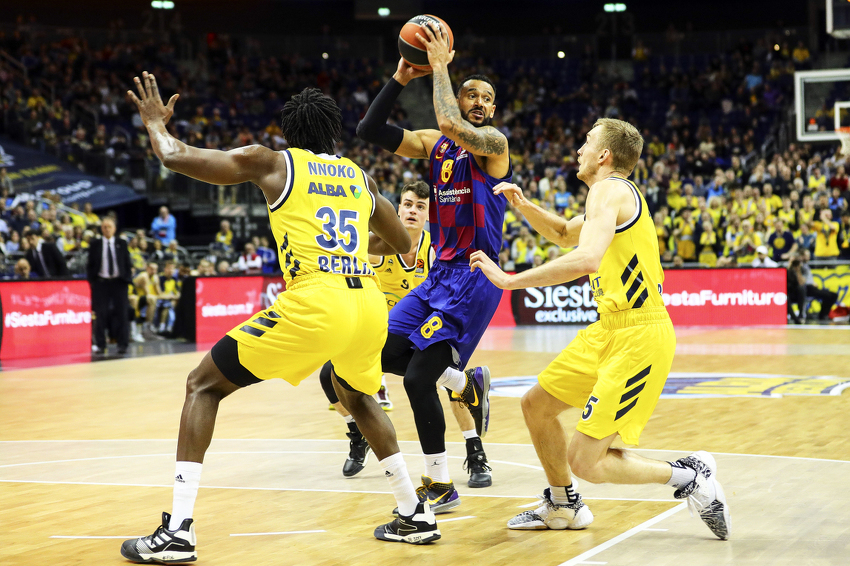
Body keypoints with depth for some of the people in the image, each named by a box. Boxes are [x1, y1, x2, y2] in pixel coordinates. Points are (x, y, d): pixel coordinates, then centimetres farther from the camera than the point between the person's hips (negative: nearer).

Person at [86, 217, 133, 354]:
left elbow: (128, 263, 7)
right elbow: (90, 264, 5)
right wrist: (92, 281, -3)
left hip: (119, 282, 1)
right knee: (101, 314, -1)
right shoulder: (95, 244, 4)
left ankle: (122, 345, 4)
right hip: (101, 282, -1)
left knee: (121, 314, 0)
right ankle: (100, 345, 5)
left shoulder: (122, 244, 6)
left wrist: (127, 280, -1)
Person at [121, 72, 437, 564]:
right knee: (356, 396, 36)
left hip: (313, 305, -5)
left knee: (203, 387, 10)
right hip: (369, 306, 5)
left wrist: (156, 122, 30)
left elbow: (175, 156, 9)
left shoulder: (272, 164, 10)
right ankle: (415, 517, 33)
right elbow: (403, 244, 37)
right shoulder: (360, 177, 22)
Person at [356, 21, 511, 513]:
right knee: (387, 353, 7)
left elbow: (452, 126, -29)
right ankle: (467, 383, 28)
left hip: (474, 276, -8)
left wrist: (441, 66, -17)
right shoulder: (435, 144, 12)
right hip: (440, 273, 8)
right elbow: (370, 130, 5)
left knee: (418, 377, -13)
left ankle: (441, 486, -1)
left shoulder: (494, 142, -7)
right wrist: (401, 78, -4)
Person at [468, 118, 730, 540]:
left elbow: (586, 259, -33)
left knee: (585, 461, -11)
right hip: (609, 330, 10)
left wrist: (510, 280, -28)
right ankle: (564, 507, 34)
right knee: (536, 405, 18)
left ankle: (690, 476, 2)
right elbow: (564, 235, 36)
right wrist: (525, 207, 18)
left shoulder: (609, 189, -14)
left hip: (637, 336, -10)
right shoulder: (617, 193, 17)